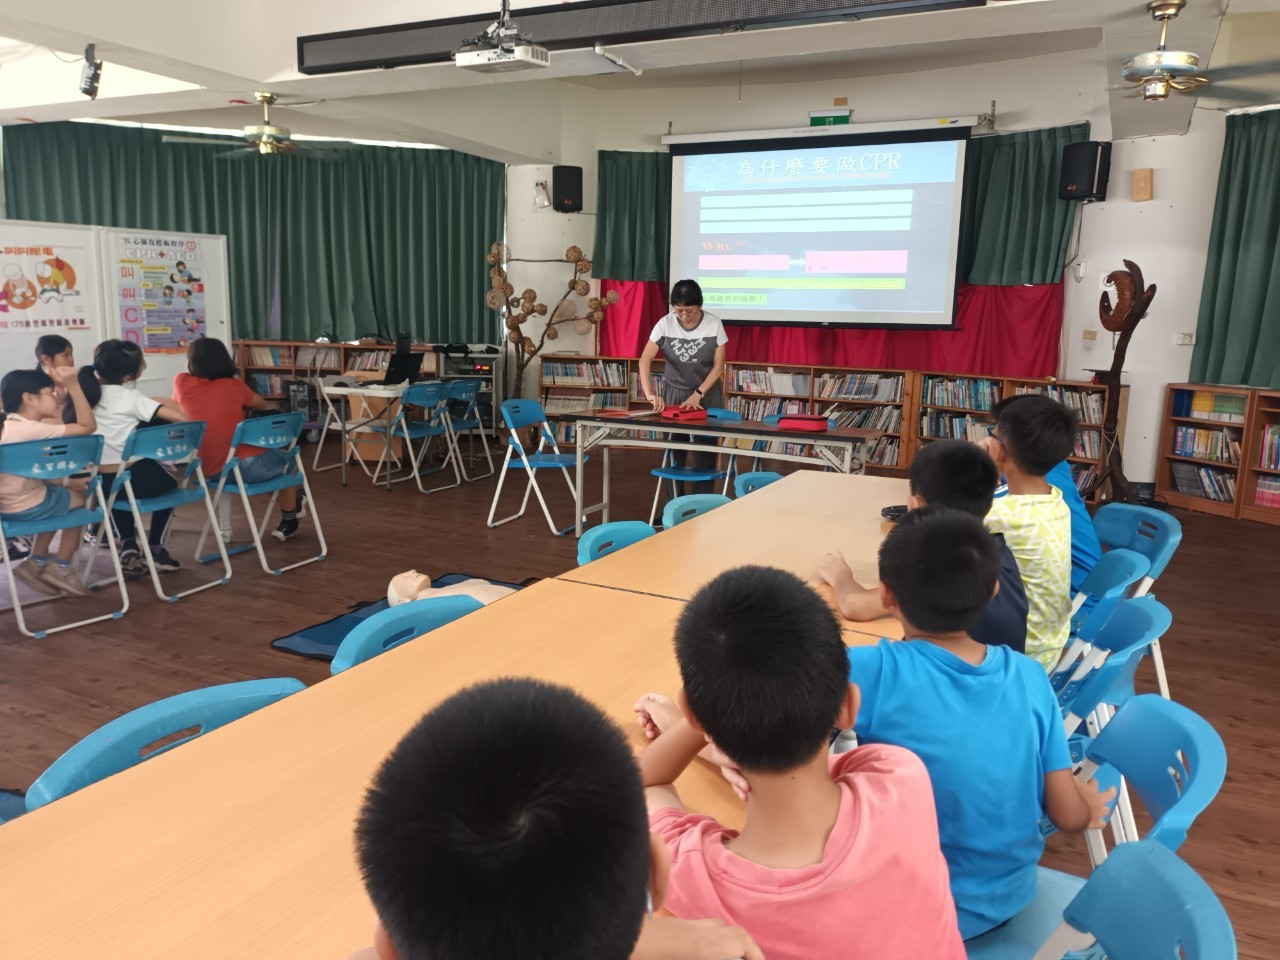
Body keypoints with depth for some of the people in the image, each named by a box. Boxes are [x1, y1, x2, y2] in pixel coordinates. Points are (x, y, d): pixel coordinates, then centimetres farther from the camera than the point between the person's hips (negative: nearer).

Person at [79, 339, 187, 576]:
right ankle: (155, 550, 25)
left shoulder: (88, 388, 2)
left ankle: (128, 549, 25)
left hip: (98, 481, 5)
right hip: (131, 479, -5)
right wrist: (165, 404, 1)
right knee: (168, 482, 30)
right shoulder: (131, 398, -13)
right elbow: (180, 418, -20)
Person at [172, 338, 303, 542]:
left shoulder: (182, 383, 0)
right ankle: (288, 521, 33)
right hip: (246, 467, -4)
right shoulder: (233, 385, -3)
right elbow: (263, 405, 18)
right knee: (288, 455, 27)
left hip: (210, 470, 4)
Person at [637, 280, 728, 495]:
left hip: (707, 394, -1)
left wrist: (698, 394, -16)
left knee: (705, 453, -2)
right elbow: (645, 360, -16)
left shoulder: (714, 325, -12)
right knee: (674, 451, 1)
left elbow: (718, 366, -8)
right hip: (673, 393, 1)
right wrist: (650, 394, -30)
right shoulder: (665, 324, -12)